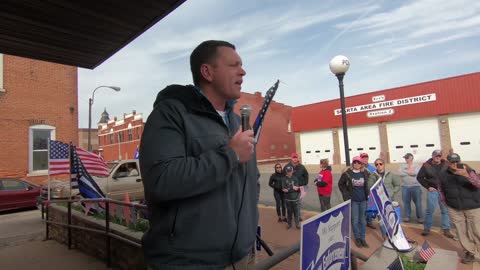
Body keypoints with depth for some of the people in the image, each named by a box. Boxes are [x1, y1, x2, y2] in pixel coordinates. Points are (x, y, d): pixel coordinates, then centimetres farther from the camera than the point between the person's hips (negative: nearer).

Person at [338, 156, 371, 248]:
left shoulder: (365, 173, -2)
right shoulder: (347, 173, -8)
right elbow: (340, 184, 2)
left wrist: (367, 193, 4)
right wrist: (346, 194, -3)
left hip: (363, 200, 2)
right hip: (353, 200, -2)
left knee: (363, 220, 12)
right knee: (355, 220, 5)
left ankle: (362, 238, 25)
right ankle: (357, 238, 20)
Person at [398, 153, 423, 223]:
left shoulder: (416, 166, 4)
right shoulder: (402, 166, 9)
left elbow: (415, 173, -16)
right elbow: (400, 173, -8)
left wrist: (406, 171, -9)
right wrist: (410, 172, -10)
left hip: (416, 186, -2)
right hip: (405, 187, 2)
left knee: (418, 203, 1)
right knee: (406, 202, 7)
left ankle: (420, 217, 12)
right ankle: (407, 216, 17)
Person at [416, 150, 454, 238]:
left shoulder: (446, 164, -1)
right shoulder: (426, 165, -4)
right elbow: (419, 177, 1)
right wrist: (427, 187, -4)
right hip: (432, 190, -2)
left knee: (445, 210, 7)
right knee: (430, 210, 2)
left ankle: (446, 230, 20)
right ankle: (426, 228, 13)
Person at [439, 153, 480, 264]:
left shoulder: (468, 171, -9)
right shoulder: (443, 175, 1)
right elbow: (440, 189, 17)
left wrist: (467, 175, -41)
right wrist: (445, 201, 9)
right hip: (454, 209, 3)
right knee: (462, 232, 8)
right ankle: (469, 253, 22)